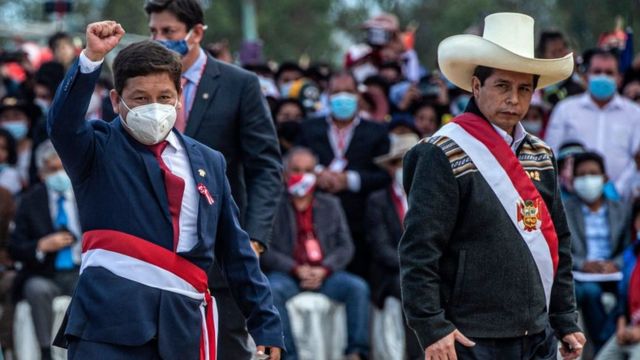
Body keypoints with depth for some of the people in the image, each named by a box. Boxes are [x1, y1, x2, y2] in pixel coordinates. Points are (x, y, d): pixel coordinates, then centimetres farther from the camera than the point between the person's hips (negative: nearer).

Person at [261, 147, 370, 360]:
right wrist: (296, 269, -14)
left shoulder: (330, 205, 20)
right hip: (287, 276, -3)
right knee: (273, 290, -36)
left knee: (358, 287, -25)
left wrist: (324, 269, -7)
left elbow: (345, 246, 12)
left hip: (324, 276, 3)